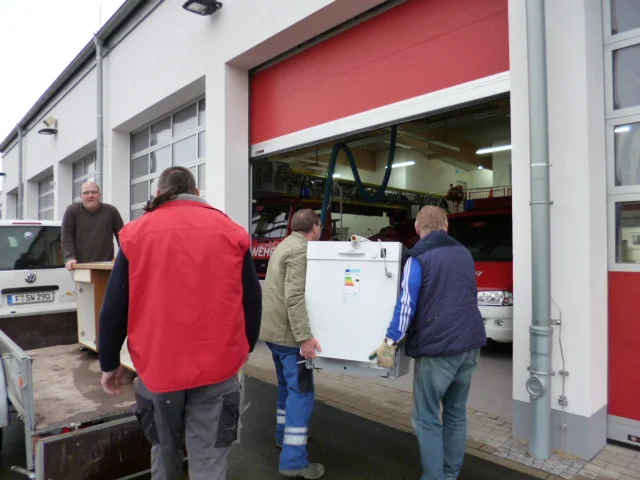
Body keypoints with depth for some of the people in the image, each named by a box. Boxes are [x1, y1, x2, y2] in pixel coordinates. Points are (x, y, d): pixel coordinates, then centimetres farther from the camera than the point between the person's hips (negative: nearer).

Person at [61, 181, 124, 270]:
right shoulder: (72, 211, 3)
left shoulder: (111, 211, 6)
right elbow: (67, 237, -2)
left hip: (106, 266, 1)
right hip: (81, 267, -1)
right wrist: (70, 258, -15)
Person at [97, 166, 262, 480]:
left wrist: (109, 363, 14)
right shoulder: (232, 231, 1)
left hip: (157, 365, 1)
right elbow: (252, 301, 5)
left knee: (164, 450, 24)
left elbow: (114, 308, 2)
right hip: (218, 365, -1)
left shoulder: (136, 233, 1)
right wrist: (244, 349, 20)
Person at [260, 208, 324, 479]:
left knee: (287, 386, 22)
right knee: (301, 392, -4)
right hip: (287, 331, -10)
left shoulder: (285, 245, 14)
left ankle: (284, 436, 36)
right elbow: (294, 297, -26)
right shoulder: (301, 250, -17)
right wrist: (305, 337, -27)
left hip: (272, 328, 10)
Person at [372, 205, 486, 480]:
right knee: (456, 413, 16)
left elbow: (407, 304, -13)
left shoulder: (419, 257, -7)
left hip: (437, 346, -7)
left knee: (426, 419, 2)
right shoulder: (464, 254, 14)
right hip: (469, 344, 7)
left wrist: (390, 342, -10)